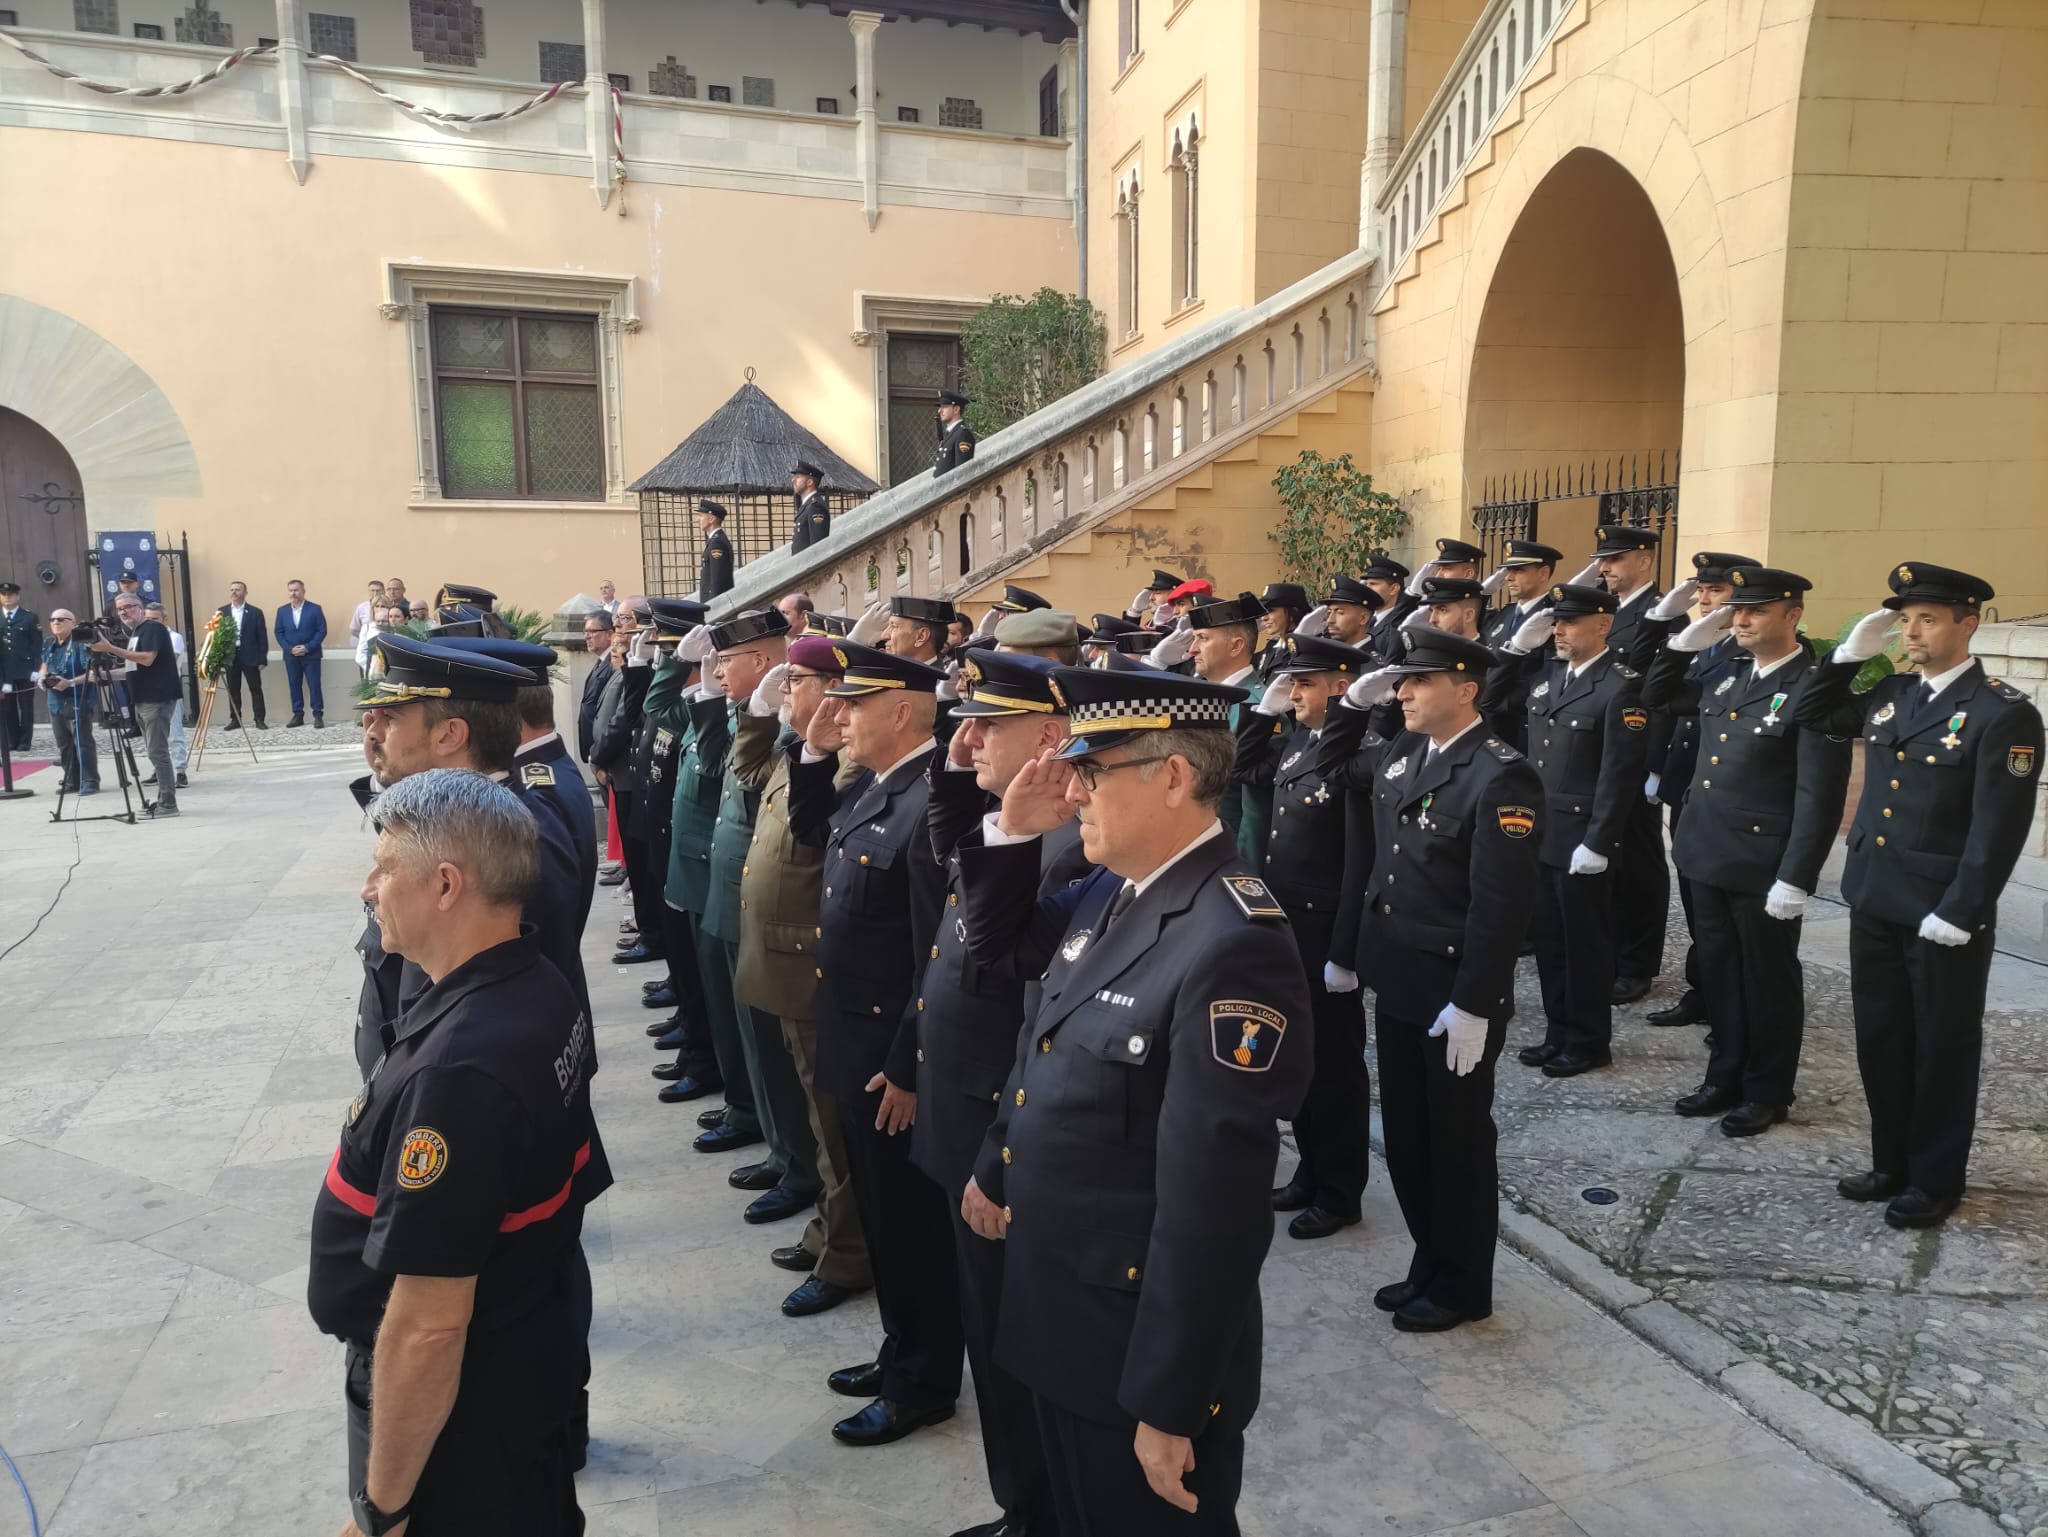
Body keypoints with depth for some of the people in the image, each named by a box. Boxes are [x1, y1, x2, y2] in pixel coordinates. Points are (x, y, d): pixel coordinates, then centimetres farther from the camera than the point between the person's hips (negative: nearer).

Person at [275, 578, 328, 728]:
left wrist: (307, 647, -14)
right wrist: (289, 648, -8)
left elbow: (322, 630, -5)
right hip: (291, 655, 3)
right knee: (294, 686, 5)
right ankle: (298, 715, 11)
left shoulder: (315, 609, -1)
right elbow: (279, 632, 7)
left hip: (311, 654, -3)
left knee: (314, 685, -3)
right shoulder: (282, 610, 8)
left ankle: (318, 715, 2)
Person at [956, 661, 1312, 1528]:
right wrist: (1013, 832, -1)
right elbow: (1002, 942, 18)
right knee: (1077, 1514, 27)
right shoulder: (1116, 890, -1)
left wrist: (1169, 1405, -20)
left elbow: (1212, 1204, -27)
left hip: (1139, 1344, -8)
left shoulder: (1232, 944, -29)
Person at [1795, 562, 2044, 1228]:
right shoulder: (1891, 694, 8)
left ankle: (1936, 1178, 23)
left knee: (1941, 1048, 8)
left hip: (1943, 915, -6)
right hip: (1874, 902, 7)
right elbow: (1810, 716, 18)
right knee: (1880, 1040, 15)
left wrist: (1956, 914, -18)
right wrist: (1849, 653, 5)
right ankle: (1892, 1163, 30)